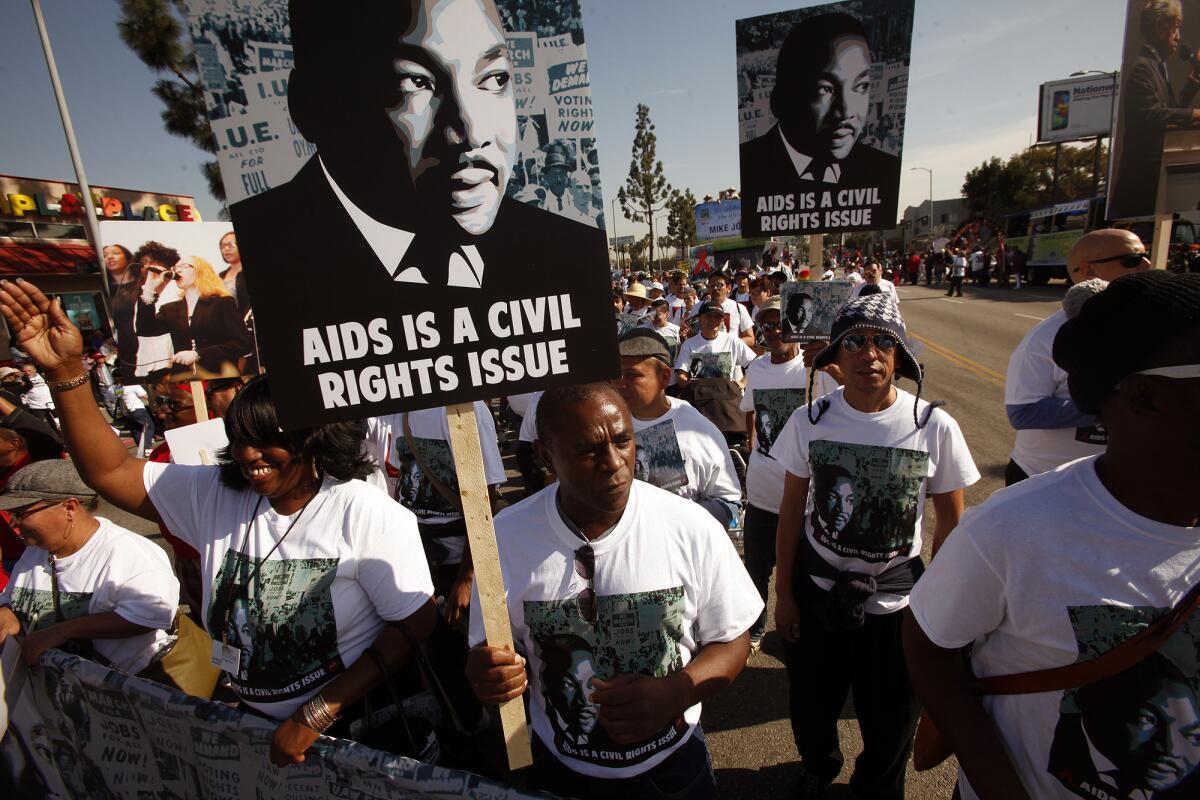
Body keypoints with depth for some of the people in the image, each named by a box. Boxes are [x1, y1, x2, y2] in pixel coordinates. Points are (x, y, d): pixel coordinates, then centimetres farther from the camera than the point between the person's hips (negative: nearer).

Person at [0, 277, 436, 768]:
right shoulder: (215, 495, 1)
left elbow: (417, 625, -18)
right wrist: (65, 371, -10)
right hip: (247, 718, 7)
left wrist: (315, 715, -16)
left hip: (350, 722, -6)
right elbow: (109, 472, 1)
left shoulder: (368, 515, -19)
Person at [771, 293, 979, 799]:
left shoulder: (935, 427, -14)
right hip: (816, 591, 1)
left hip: (897, 600, -1)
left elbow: (950, 524, -3)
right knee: (810, 704, 21)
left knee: (891, 722, 18)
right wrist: (784, 594, 0)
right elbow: (792, 511, -3)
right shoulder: (810, 420, -11)